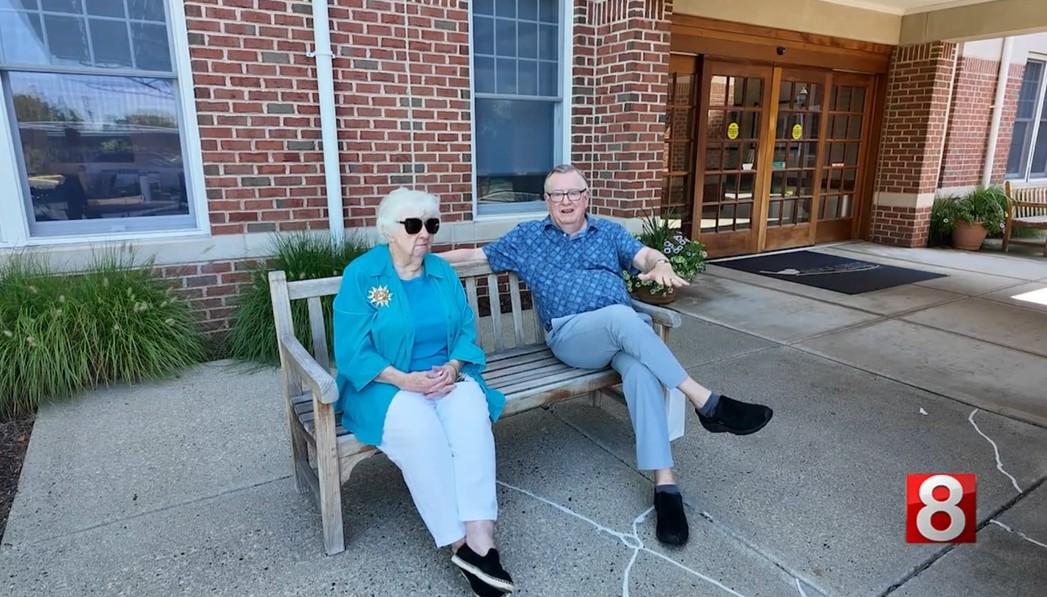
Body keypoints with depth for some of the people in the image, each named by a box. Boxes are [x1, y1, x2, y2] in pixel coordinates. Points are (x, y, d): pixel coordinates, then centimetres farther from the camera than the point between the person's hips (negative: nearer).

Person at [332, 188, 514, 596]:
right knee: (419, 426, -34)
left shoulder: (442, 271, 8)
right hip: (385, 384, -3)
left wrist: (452, 368, -14)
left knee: (472, 411, -29)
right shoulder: (360, 275, -6)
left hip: (445, 377, 4)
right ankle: (460, 543, -23)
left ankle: (480, 537, -31)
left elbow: (466, 330, 7)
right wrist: (404, 380, -24)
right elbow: (352, 352, -12)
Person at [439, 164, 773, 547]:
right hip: (571, 336, -2)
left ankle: (665, 486, -34)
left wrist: (661, 265, -19)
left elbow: (645, 256, 6)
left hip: (627, 333, 2)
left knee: (641, 370, -33)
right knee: (621, 316, -36)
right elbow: (475, 255, 21)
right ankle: (706, 402, -31)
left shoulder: (609, 232, 21)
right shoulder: (526, 236, 18)